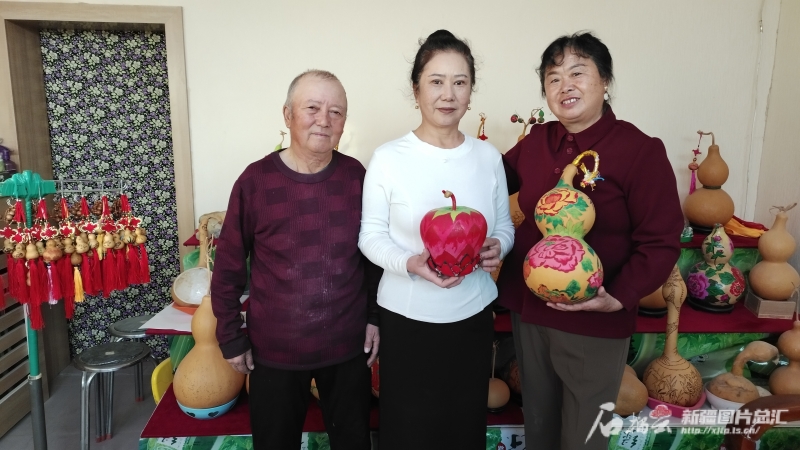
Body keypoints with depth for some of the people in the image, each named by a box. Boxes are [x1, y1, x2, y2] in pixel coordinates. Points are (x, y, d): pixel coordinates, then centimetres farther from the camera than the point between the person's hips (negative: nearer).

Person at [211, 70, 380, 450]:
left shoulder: (355, 176, -5)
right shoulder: (255, 180, -12)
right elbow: (228, 267, -5)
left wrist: (375, 316, 3)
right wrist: (231, 339, -2)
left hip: (348, 344, 2)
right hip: (274, 349, -2)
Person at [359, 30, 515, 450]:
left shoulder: (488, 156, 1)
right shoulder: (388, 157, -10)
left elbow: (505, 225, 9)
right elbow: (371, 234, -6)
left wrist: (497, 247, -13)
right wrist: (410, 263, -25)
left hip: (474, 314, 3)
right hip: (408, 318, -3)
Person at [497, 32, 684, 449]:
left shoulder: (641, 151, -13)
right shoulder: (534, 142, 1)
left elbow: (661, 242, -13)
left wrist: (619, 297, -24)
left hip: (594, 325, -4)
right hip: (527, 311, 5)